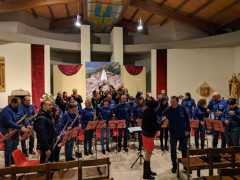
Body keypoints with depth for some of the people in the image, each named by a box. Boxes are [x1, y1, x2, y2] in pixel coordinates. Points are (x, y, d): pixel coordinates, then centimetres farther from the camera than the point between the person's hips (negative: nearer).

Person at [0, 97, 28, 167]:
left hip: (15, 129, 8)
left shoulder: (18, 108, 0)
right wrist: (20, 128, -36)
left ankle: (13, 160, 31)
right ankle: (7, 164, 7)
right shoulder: (6, 110, -24)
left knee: (15, 145, 15)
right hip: (7, 129, -7)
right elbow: (9, 122, -32)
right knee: (8, 146, -6)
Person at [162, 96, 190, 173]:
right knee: (173, 150, 10)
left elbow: (187, 119, -1)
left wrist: (187, 130, -4)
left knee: (184, 149, 16)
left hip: (183, 133, 2)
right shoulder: (168, 110, -15)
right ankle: (174, 165, 29)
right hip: (173, 134, -2)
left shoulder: (182, 108, -8)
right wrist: (163, 119, -40)